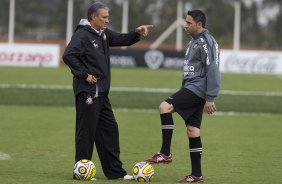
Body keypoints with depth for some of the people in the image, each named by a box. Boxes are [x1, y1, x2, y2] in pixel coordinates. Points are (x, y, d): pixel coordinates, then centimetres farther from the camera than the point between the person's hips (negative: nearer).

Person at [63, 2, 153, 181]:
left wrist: (137, 33, 1)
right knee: (87, 131, -4)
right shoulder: (82, 35, -13)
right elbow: (68, 55, -23)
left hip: (101, 92, 9)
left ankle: (115, 171, 16)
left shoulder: (104, 33, 14)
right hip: (87, 91, -9)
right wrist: (84, 75, -20)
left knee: (110, 129, 11)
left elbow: (123, 40, 21)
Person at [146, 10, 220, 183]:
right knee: (192, 130, 7)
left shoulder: (207, 42, -12)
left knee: (165, 107, -20)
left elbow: (212, 70, -18)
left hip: (197, 89, -10)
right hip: (191, 88, 10)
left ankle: (166, 153, -15)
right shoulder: (195, 41, 18)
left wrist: (210, 98, -21)